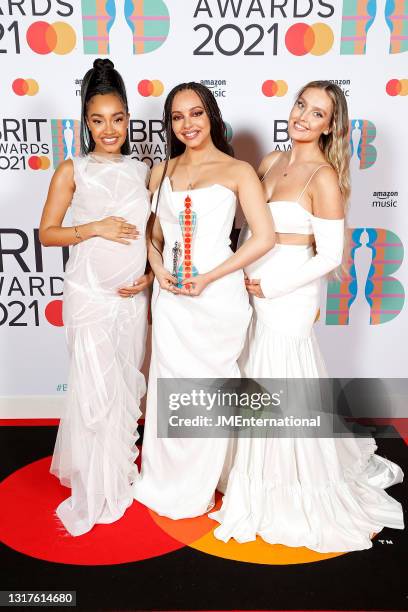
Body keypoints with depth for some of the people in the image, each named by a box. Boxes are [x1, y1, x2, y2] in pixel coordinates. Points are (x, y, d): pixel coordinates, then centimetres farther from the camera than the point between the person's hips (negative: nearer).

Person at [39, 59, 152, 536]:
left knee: (128, 384, 12)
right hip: (89, 294, -3)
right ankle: (97, 487, 18)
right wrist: (95, 228, -15)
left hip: (133, 295, 4)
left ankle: (121, 472, 33)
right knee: (97, 387, -1)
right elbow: (46, 233, -2)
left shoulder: (142, 171, 7)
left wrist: (151, 274, -3)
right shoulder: (72, 171, -2)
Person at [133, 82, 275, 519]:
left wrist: (208, 277, -14)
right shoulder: (161, 172, 11)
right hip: (170, 296, 4)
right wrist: (158, 269, -4)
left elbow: (264, 237, -10)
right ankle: (169, 480, 34)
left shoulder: (237, 171, -2)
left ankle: (202, 485, 31)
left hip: (216, 295, -3)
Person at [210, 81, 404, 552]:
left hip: (288, 296, -7)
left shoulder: (324, 177, -14)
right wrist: (239, 274, 3)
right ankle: (266, 474, 41)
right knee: (259, 381, 18)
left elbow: (330, 256, -16)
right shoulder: (272, 161, 7)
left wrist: (269, 286, -14)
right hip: (257, 290, 7)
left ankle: (291, 496, 27)